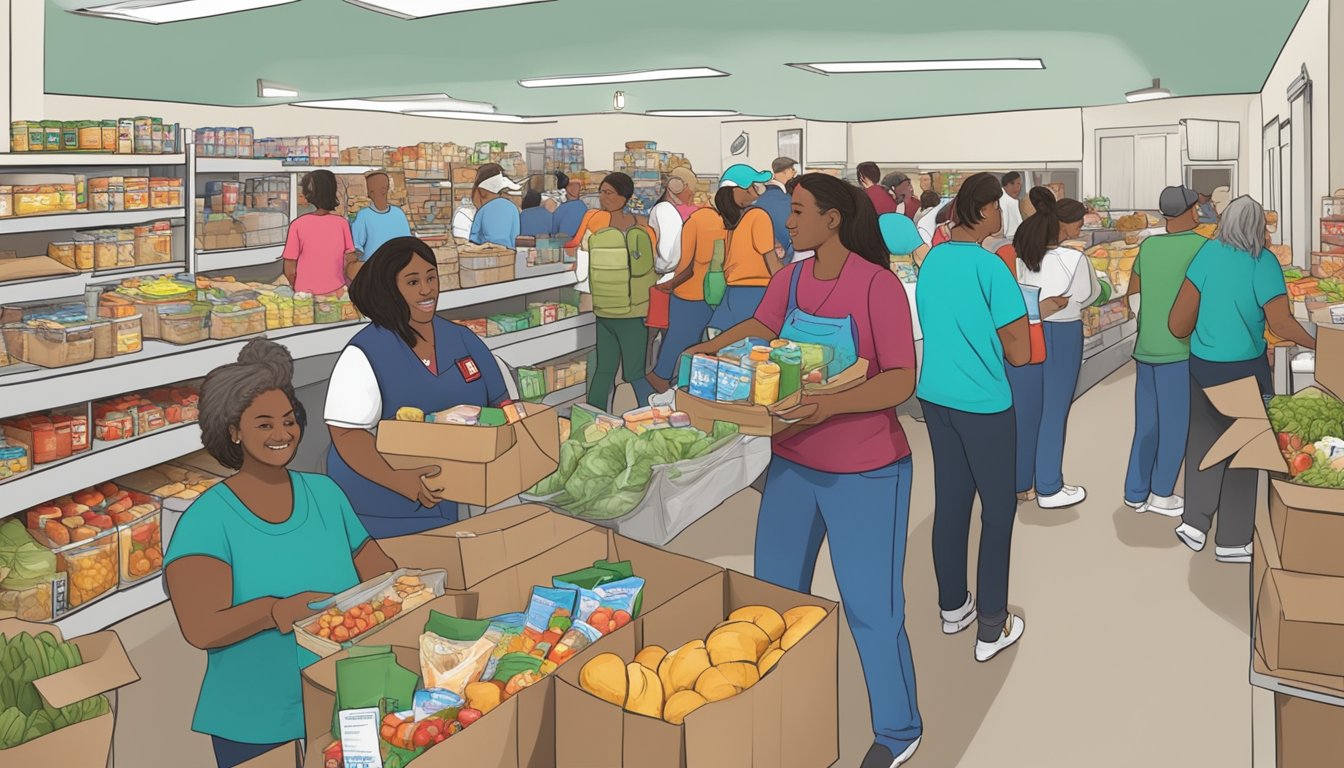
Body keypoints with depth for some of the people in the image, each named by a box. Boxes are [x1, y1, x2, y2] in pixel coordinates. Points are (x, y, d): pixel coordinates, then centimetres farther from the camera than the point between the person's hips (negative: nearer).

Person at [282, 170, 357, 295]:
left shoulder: (297, 225, -8)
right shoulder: (342, 223, -5)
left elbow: (290, 271, -7)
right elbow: (351, 260, -1)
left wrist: (296, 289, 10)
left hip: (306, 291, -1)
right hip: (336, 290, 1)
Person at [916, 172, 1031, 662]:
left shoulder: (930, 261, 3)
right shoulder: (989, 267, -18)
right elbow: (1020, 354, -16)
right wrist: (1000, 340, 2)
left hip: (934, 396, 7)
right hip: (983, 403, -7)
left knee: (949, 502, 16)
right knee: (998, 510, 5)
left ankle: (952, 607, 29)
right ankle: (992, 630, 12)